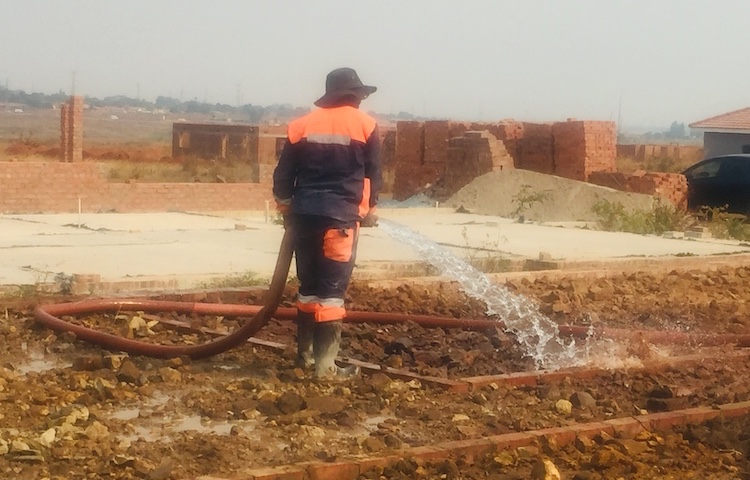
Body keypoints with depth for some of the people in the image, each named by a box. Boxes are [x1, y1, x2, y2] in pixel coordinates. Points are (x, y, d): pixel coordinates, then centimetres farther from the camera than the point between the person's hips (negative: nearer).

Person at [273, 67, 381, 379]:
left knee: (308, 285, 16)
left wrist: (285, 206, 22)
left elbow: (283, 175, 10)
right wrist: (370, 209, 22)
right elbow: (373, 175, 9)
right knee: (332, 290, -4)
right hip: (340, 216, -4)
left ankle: (304, 354, 25)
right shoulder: (364, 125, 4)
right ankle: (324, 365, -6)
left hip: (304, 214, 4)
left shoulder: (301, 126, 11)